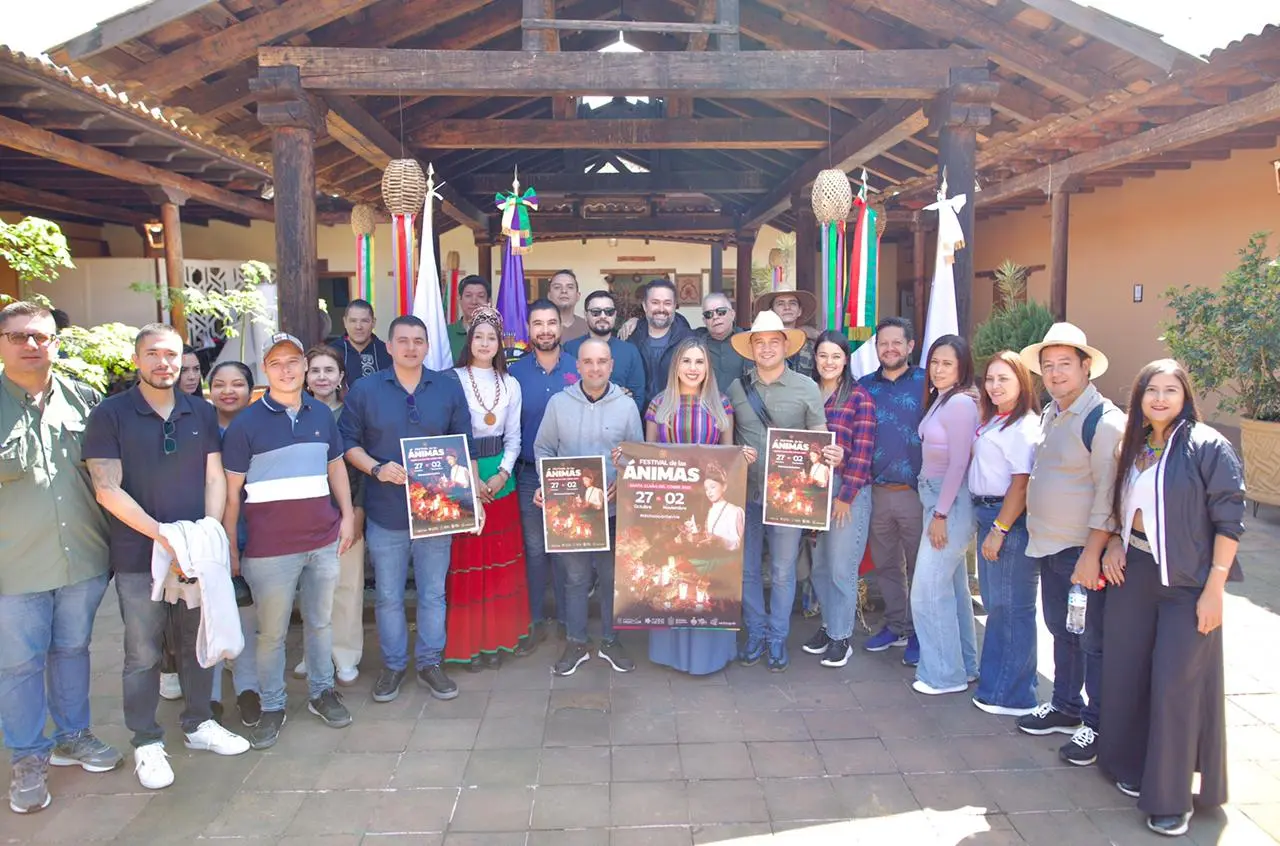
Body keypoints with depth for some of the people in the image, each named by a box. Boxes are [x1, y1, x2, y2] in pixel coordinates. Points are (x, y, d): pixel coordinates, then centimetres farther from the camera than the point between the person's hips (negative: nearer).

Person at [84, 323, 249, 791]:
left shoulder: (202, 413, 7)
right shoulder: (109, 415, -5)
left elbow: (214, 478, 5)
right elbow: (107, 489, -12)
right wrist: (162, 533, -20)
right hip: (138, 557, -3)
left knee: (199, 643, 14)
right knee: (143, 653, 7)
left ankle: (199, 723, 32)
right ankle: (146, 743, 22)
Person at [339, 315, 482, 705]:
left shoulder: (448, 388, 3)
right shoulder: (365, 390, 0)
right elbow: (348, 441, 2)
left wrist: (473, 497, -4)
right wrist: (376, 469, -16)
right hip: (385, 513, 0)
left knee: (433, 594, 11)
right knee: (389, 596, 11)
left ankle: (430, 662, 27)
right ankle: (393, 664, 28)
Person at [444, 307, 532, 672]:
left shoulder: (510, 384, 9)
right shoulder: (454, 380, -4)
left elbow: (513, 437, 10)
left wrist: (503, 474, -5)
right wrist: (470, 478, -13)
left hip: (501, 478, 4)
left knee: (501, 561, 9)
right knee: (466, 562, 1)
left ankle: (499, 636, 20)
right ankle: (469, 641, 10)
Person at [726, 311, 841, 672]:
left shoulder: (806, 388, 0)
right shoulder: (736, 388, 5)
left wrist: (832, 455, -19)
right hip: (745, 491, 2)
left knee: (783, 571, 7)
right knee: (747, 568, 10)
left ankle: (778, 639, 22)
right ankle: (755, 634, 27)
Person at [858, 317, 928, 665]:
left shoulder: (927, 382, -3)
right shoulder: (865, 386, 8)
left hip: (916, 492, -4)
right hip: (877, 491, 4)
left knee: (919, 565, 6)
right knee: (885, 565, 14)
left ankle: (918, 633, 19)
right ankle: (895, 626, 29)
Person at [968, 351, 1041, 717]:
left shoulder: (1024, 426, -14)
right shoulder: (990, 421, 15)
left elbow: (1022, 484, -18)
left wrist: (1000, 529, -20)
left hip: (1010, 520, -9)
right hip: (986, 514, 9)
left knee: (1013, 607, -1)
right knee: (995, 604, 17)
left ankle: (1014, 696, 9)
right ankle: (994, 682, 30)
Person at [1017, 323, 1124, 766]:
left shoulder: (1105, 421, -16)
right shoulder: (1049, 414, 10)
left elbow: (1108, 493, -18)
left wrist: (1092, 554, -21)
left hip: (1084, 550, -8)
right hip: (1048, 546, 8)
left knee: (1093, 640, 5)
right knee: (1061, 631, 19)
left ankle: (1097, 725, 18)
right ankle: (1065, 707, 35)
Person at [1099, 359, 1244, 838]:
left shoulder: (1208, 446, -10)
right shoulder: (1132, 446, 9)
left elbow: (1229, 520, -12)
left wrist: (1215, 588, -15)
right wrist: (1115, 542, 2)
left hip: (1187, 581, -6)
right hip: (1133, 572, 6)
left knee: (1177, 683, -2)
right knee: (1129, 673, 12)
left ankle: (1172, 797, 12)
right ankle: (1135, 767, 31)